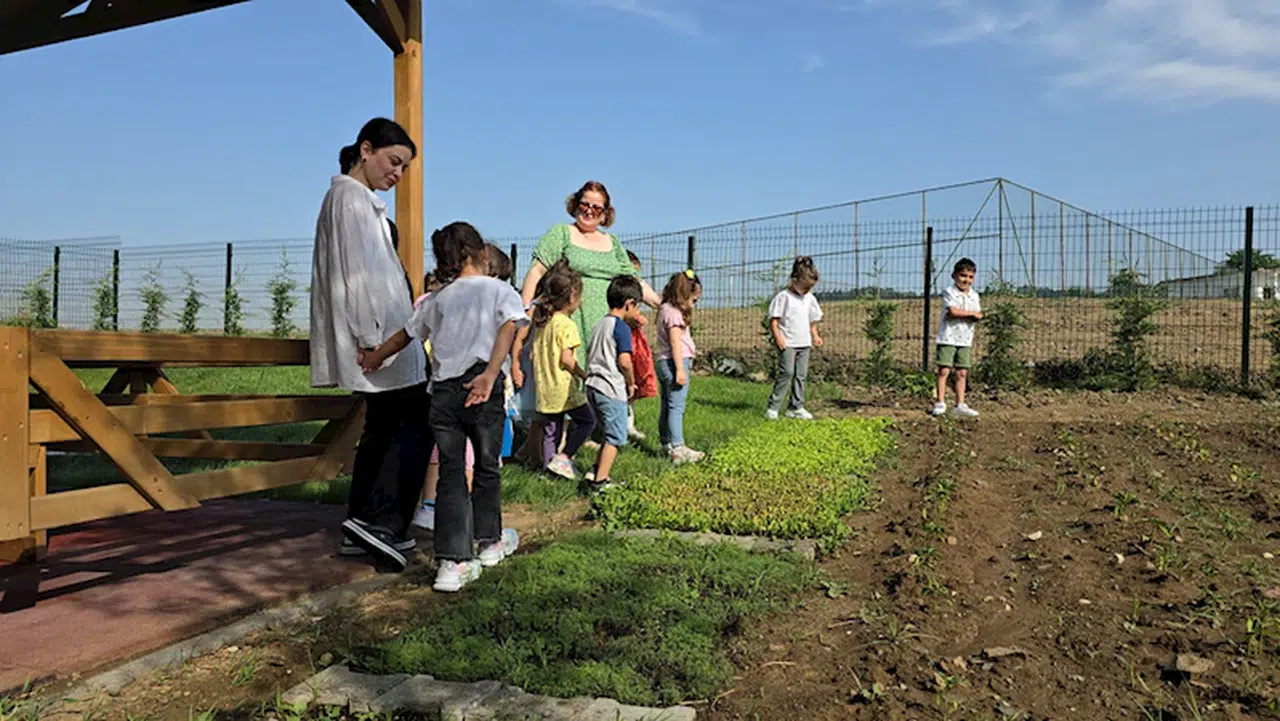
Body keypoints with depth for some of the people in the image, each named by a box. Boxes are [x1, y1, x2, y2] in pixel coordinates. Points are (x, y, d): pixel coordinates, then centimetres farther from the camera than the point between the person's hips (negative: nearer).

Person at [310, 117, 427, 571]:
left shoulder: (362, 199, 21)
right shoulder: (351, 196, -9)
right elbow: (357, 272, -17)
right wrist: (370, 335, -20)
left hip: (381, 333, 10)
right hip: (377, 333, -10)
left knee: (381, 430, 12)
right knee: (419, 427, -8)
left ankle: (358, 529, 17)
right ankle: (390, 525, -10)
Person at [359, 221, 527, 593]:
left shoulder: (436, 299, 15)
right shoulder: (500, 290, 4)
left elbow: (406, 335, 24)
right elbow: (508, 329, -14)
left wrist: (374, 358, 41)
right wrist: (490, 376, -22)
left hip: (442, 391, 3)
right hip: (480, 390, -2)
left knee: (450, 473, 4)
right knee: (487, 466, 15)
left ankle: (453, 562, -2)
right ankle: (489, 541, 33)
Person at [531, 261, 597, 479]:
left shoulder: (542, 323, 10)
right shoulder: (566, 324, -14)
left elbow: (534, 356, 14)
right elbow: (566, 359, -20)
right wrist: (585, 376, -9)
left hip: (544, 387, 8)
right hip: (564, 387, -8)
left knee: (551, 430, 14)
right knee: (586, 420, 5)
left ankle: (549, 465, 17)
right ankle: (563, 457, -2)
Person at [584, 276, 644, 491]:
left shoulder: (599, 325, 15)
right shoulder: (622, 327, -12)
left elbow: (590, 355, 20)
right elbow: (624, 361, -19)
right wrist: (631, 383, -4)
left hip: (593, 386, 9)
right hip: (612, 390, -9)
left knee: (610, 435, 20)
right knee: (616, 438, 1)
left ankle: (597, 473, 21)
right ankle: (599, 482, 1)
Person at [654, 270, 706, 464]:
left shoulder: (665, 309, 16)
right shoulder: (674, 313, -14)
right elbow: (675, 342, -19)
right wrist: (680, 369, -20)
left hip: (662, 361, 10)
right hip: (674, 362, -10)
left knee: (666, 406, 13)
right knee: (676, 407, -12)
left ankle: (667, 445, 20)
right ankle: (678, 449, -14)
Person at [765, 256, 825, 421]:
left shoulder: (809, 299, 13)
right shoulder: (783, 297, -7)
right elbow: (773, 320, -9)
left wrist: (815, 336, 9)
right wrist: (778, 338, -18)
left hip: (804, 344, 7)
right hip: (788, 344, -6)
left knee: (801, 375, 7)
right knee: (787, 373, -13)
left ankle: (796, 407, 15)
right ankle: (773, 407, -8)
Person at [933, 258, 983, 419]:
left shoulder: (974, 295, 10)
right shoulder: (949, 293, -5)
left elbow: (977, 317, 0)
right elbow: (953, 311, -19)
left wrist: (960, 314, -13)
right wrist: (972, 313, -8)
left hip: (965, 339, 5)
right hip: (948, 337, -5)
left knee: (962, 372, 5)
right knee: (944, 370, -6)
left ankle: (960, 405, 10)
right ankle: (940, 403, 0)